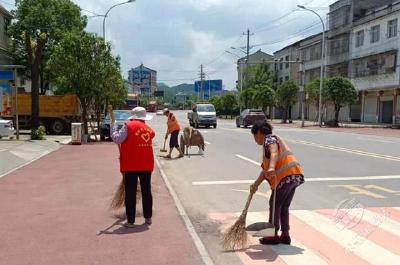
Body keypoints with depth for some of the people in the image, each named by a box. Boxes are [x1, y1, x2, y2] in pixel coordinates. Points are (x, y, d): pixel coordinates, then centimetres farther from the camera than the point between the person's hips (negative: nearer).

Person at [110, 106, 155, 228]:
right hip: (147, 165, 5)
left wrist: (114, 125, 3)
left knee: (130, 193, 3)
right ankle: (148, 218, 21)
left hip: (131, 165, -4)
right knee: (146, 191, 14)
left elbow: (117, 139, -12)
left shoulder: (129, 125, -7)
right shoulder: (149, 129, 10)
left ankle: (130, 221, 6)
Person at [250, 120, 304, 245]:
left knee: (275, 204, 3)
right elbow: (265, 169, 27)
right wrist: (255, 185, 27)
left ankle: (274, 235, 10)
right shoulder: (271, 140, 27)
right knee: (284, 206, 16)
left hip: (286, 175, -9)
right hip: (295, 175, 9)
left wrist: (272, 168, -44)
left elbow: (274, 153, -27)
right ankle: (285, 235, 20)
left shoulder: (270, 139, -1)